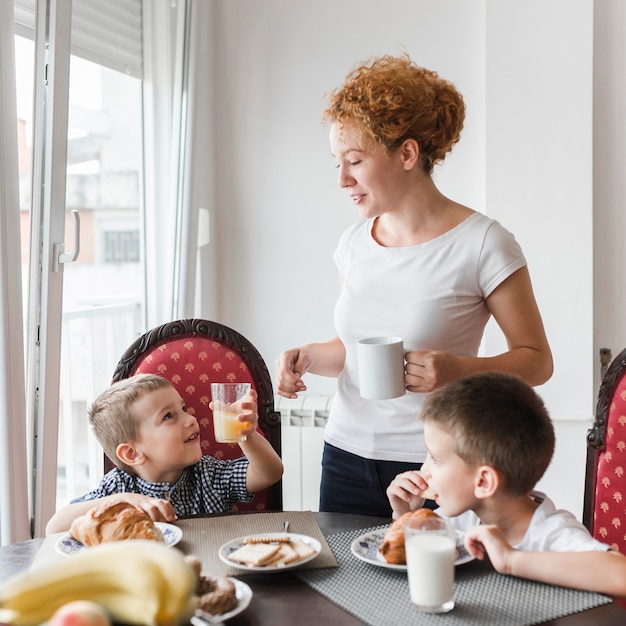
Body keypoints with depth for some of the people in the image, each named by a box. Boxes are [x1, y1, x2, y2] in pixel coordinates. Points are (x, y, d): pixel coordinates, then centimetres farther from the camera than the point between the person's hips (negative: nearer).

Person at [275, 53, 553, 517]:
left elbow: (537, 360, -5)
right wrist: (308, 357, -2)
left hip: (434, 467, -4)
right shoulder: (355, 243, 5)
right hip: (346, 457, 5)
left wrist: (458, 370, -22)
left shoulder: (483, 244, -11)